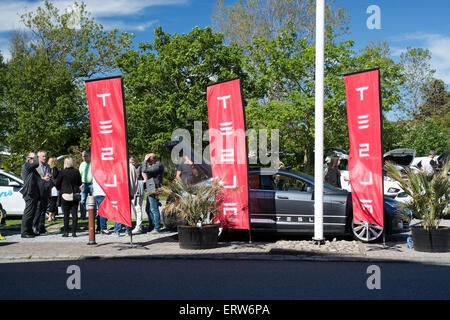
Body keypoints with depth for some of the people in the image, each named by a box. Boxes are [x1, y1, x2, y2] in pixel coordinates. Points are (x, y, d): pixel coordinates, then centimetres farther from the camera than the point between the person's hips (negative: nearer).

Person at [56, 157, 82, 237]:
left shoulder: (62, 172, -8)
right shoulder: (76, 172, -2)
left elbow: (57, 184, -2)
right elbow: (79, 184, 6)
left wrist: (61, 190, 17)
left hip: (65, 195, -2)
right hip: (75, 195, 2)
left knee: (66, 215, 6)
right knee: (74, 214, 5)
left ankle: (66, 231, 6)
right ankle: (74, 232, 4)